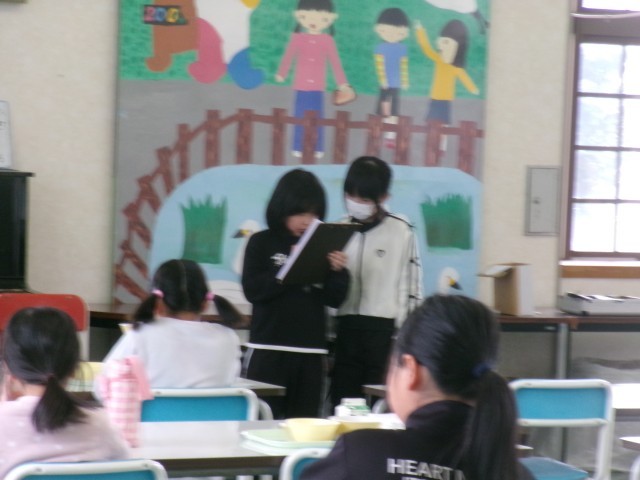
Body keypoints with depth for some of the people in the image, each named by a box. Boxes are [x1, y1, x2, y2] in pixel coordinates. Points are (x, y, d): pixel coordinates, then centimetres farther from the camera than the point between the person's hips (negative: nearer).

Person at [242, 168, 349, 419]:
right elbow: (253, 290, -9)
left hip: (311, 350, 3)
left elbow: (335, 299, 8)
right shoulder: (261, 243, 2)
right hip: (269, 348, -3)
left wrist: (337, 271, -10)